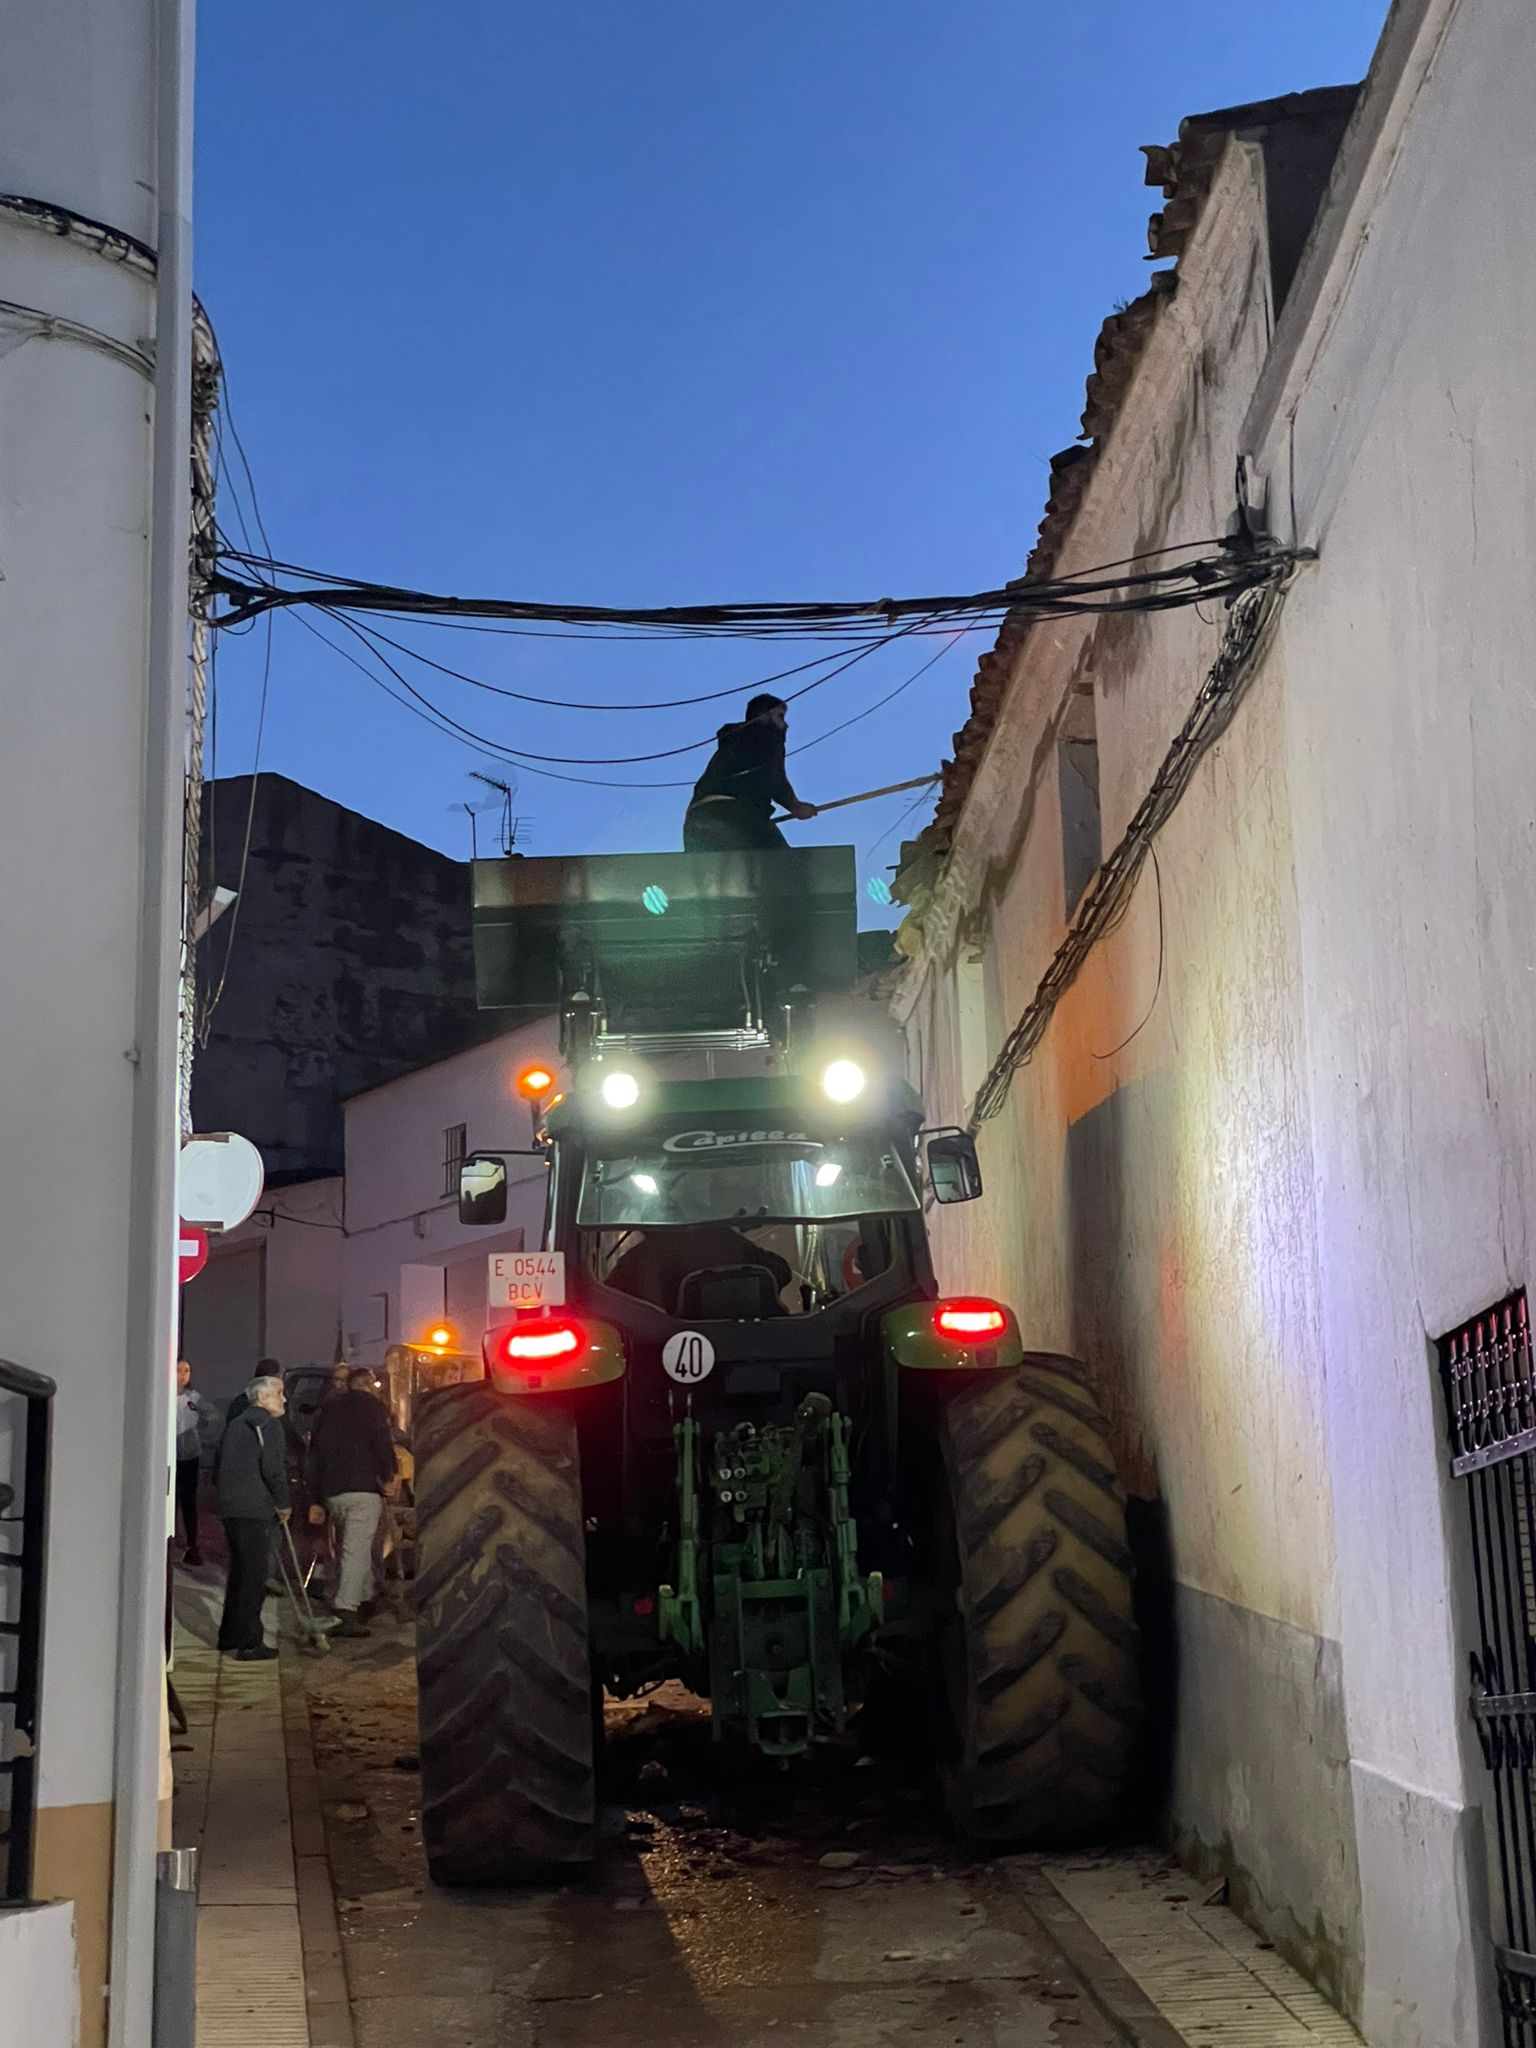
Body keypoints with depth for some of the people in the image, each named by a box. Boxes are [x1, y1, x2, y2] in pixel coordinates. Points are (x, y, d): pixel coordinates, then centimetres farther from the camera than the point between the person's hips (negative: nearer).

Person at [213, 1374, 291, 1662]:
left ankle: (230, 1637, 25)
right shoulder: (268, 1423, -6)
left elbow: (217, 1470, 22)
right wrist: (283, 1503, -4)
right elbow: (273, 1467, -16)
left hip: (230, 1509, 9)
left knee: (239, 1571, 18)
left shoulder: (235, 1425, 20)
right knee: (255, 1574, -5)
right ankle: (249, 1643, -6)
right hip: (255, 1509, -9)